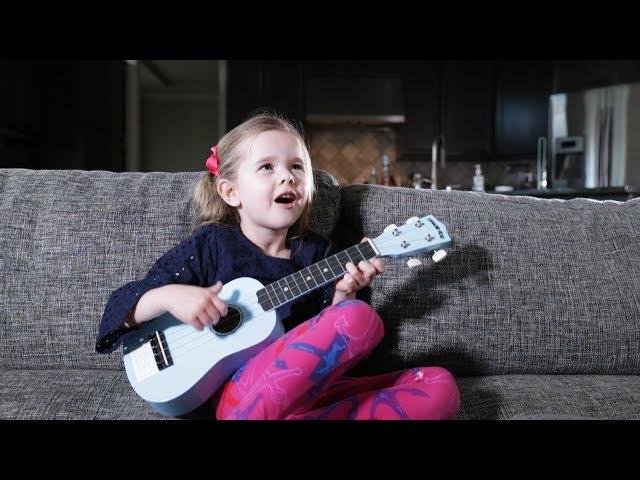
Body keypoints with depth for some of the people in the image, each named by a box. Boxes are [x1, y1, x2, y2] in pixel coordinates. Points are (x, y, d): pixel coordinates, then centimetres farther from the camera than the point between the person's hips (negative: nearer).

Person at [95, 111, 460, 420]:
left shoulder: (315, 251, 13)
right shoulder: (211, 244, 2)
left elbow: (332, 344, 11)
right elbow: (122, 306, 1)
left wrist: (342, 294, -6)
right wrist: (168, 297, -19)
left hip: (309, 390, 6)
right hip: (236, 391, -6)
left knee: (440, 387, -12)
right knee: (362, 318, -26)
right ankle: (255, 415, -24)